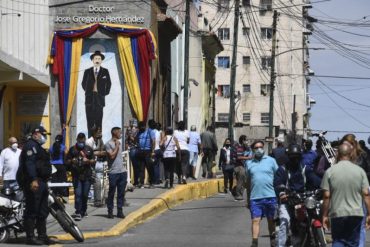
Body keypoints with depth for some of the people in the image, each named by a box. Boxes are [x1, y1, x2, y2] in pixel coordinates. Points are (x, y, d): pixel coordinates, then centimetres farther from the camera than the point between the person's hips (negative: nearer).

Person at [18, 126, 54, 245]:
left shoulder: (37, 147, 25)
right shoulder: (31, 145, -9)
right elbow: (29, 163, -21)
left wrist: (44, 181, 26)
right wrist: (33, 180, -30)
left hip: (40, 181, 11)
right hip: (33, 182, -11)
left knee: (43, 211, 13)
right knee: (32, 210, -10)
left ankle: (42, 236, 17)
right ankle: (30, 237, -10)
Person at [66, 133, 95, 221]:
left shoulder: (89, 149, 11)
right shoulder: (72, 149, 8)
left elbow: (93, 161, 11)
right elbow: (67, 161, 11)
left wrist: (88, 161, -10)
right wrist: (72, 161, -12)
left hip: (87, 175, 2)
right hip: (76, 175, -2)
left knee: (85, 195, 6)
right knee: (78, 194, -11)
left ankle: (83, 211, 24)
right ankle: (78, 213, -13)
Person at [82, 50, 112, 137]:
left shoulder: (105, 71, 6)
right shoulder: (87, 71, 8)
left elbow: (108, 84, 14)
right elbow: (83, 83, 18)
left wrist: (105, 93, 8)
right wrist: (88, 91, 10)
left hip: (99, 98, -1)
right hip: (89, 98, 1)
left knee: (99, 122, -5)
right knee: (90, 121, -1)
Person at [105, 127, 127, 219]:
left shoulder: (119, 143, 16)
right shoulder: (109, 144, -7)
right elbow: (112, 155, -16)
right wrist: (117, 146, -9)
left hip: (122, 171, 7)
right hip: (113, 172, -7)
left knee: (121, 193, 6)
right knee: (111, 193, 0)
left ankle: (120, 211, 11)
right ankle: (110, 211, 7)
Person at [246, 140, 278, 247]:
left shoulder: (271, 160, 4)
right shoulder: (249, 163, 10)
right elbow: (248, 181, 15)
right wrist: (248, 198, 15)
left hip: (270, 196, -1)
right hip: (255, 197, 1)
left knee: (271, 220, 10)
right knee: (255, 220, -7)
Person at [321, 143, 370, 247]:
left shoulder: (330, 172, -5)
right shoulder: (359, 171, -2)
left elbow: (326, 196, -5)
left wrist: (324, 215, 3)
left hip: (337, 214, -1)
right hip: (356, 214, 1)